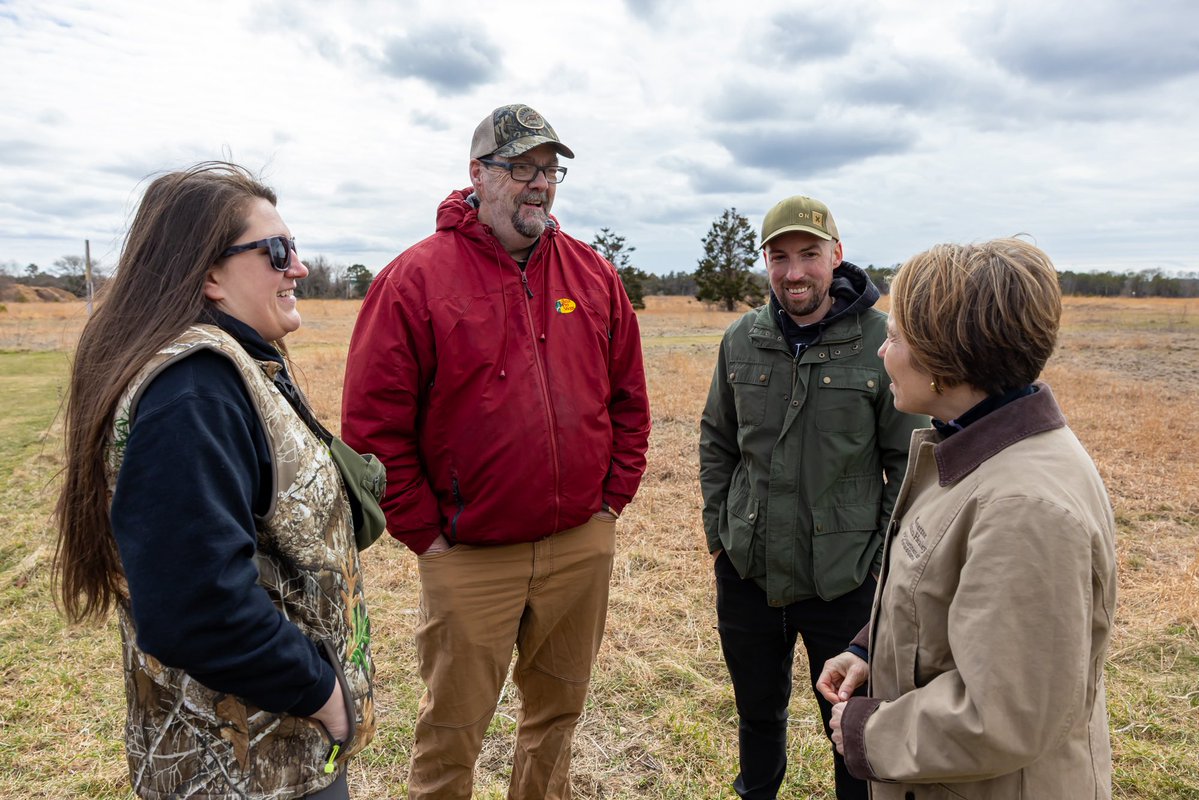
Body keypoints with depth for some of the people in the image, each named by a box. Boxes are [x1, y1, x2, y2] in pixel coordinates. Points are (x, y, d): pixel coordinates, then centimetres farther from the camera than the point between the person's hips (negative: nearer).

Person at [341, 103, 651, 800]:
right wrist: (425, 532, -8)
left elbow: (629, 400, 11)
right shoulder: (416, 279, -8)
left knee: (559, 708, 22)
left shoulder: (595, 276, 5)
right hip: (470, 559, -4)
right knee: (453, 729, 12)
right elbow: (372, 423, -9)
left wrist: (612, 500, 6)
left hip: (584, 546, 4)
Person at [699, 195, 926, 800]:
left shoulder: (881, 344, -11)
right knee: (757, 711, 23)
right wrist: (718, 531, 7)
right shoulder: (741, 340, -1)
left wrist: (887, 557, -6)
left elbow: (909, 462, -5)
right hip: (746, 573, 4)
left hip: (844, 581, -3)